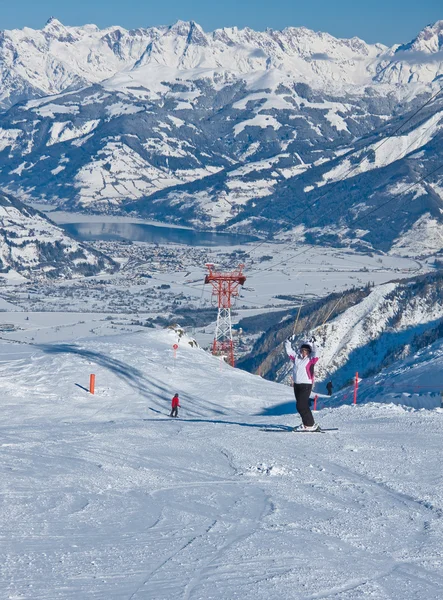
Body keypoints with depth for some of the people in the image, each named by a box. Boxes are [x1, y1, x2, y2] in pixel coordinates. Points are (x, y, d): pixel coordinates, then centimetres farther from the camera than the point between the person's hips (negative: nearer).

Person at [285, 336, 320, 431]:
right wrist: (289, 342, 7)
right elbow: (289, 351, 18)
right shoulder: (297, 357, 10)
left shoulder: (310, 359, -6)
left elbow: (316, 355, -24)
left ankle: (310, 425, -7)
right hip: (297, 384, 7)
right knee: (300, 405, 10)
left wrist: (313, 344, -24)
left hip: (306, 385, -7)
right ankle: (307, 423, 19)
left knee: (301, 405, -13)